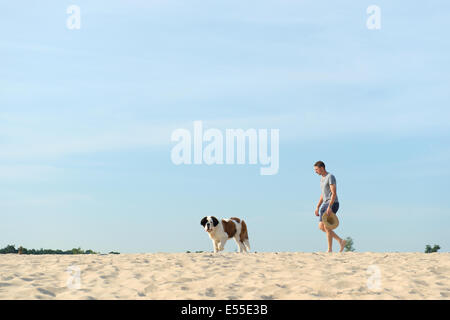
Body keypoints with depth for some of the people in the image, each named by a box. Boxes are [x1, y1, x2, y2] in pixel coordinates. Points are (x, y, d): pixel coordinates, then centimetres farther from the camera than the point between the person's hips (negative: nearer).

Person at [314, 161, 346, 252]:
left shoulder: (331, 177, -12)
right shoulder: (322, 179, 18)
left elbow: (334, 193, -20)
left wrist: (329, 207, -27)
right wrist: (317, 207, 18)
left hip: (333, 204, -9)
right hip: (325, 204, 9)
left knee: (326, 226, -12)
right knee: (321, 226, 2)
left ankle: (330, 249, -5)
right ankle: (341, 241, 8)